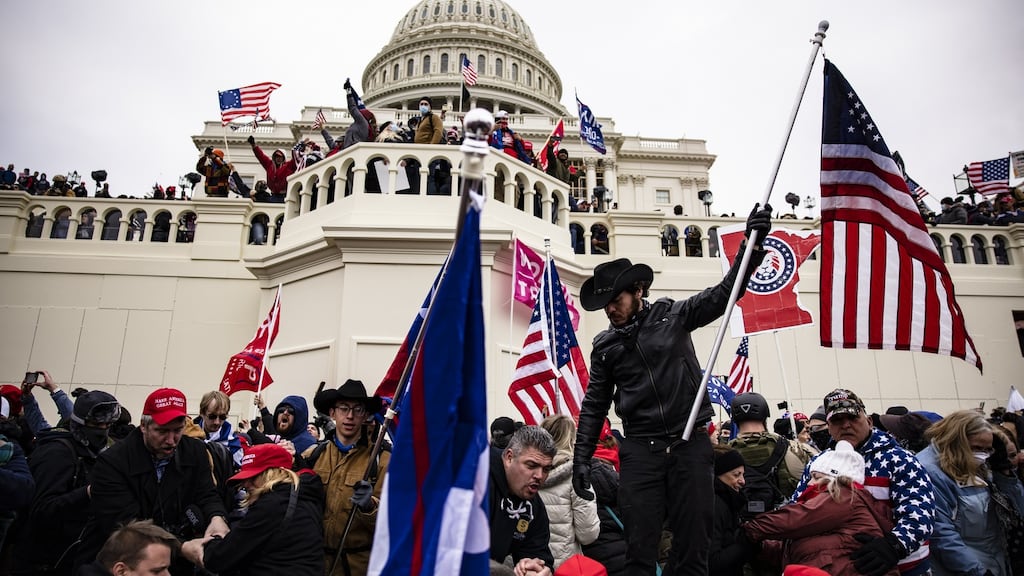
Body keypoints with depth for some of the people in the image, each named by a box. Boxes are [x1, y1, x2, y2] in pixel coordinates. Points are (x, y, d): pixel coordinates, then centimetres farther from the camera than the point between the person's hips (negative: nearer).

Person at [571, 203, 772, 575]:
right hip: (640, 448, 1)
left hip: (691, 442, -1)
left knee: (694, 542, 5)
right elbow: (595, 405, 11)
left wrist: (752, 243, -14)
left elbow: (724, 293, -2)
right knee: (640, 546, 0)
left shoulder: (673, 315, 4)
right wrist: (581, 458, 5)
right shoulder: (604, 346, 9)